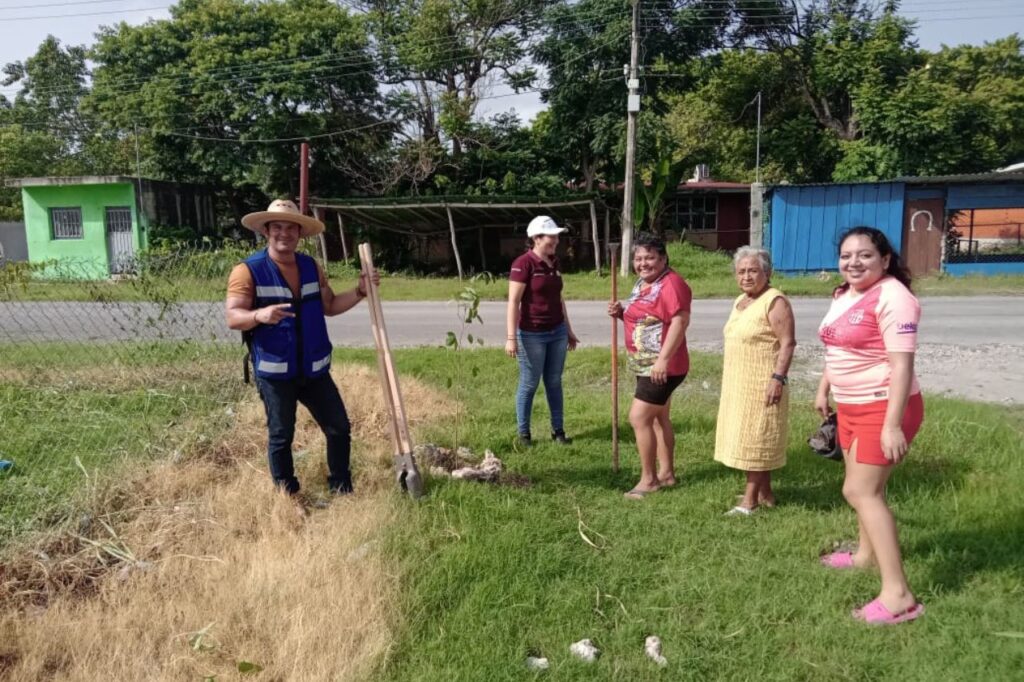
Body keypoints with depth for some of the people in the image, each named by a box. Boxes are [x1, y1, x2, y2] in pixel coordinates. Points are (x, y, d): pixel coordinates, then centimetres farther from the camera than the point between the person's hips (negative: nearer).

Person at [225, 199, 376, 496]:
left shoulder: (311, 267, 7)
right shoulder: (248, 270, -10)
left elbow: (329, 305, 16)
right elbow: (233, 316, -18)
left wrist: (360, 291, 2)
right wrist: (260, 315, -39)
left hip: (314, 369, 5)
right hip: (274, 372, -5)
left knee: (339, 428, 10)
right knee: (281, 436, 9)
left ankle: (341, 489, 27)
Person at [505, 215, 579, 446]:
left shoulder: (554, 262, 8)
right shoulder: (523, 264, -14)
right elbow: (513, 302, -17)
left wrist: (568, 330, 19)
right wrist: (511, 337, -23)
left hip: (557, 332, 7)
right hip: (532, 334, -6)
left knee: (554, 382, 13)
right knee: (529, 384, 4)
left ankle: (558, 430, 23)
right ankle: (523, 433, 19)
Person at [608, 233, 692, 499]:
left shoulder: (671, 283, -18)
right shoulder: (643, 284, 13)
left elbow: (680, 321, -26)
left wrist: (663, 359, -31)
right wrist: (621, 313, 4)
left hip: (663, 367, -10)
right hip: (647, 366, 10)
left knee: (639, 418, -8)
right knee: (658, 418, 16)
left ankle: (648, 479, 4)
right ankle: (666, 473, 28)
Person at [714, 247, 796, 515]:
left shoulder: (775, 301, -13)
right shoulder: (739, 302, 14)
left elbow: (787, 343, -19)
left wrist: (778, 377, -25)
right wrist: (728, 379, 22)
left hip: (762, 384, -9)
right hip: (739, 384, 9)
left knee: (757, 438, -3)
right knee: (749, 437, 12)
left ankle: (750, 498, 3)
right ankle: (764, 493, 22)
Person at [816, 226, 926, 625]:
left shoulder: (892, 297, -20)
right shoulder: (843, 295, 8)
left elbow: (902, 365, -24)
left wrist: (892, 425, -27)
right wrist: (823, 390, 24)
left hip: (883, 408, -9)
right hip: (851, 406, 9)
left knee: (861, 491, -11)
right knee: (864, 486, 22)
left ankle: (897, 595, -7)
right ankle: (867, 553, 43)